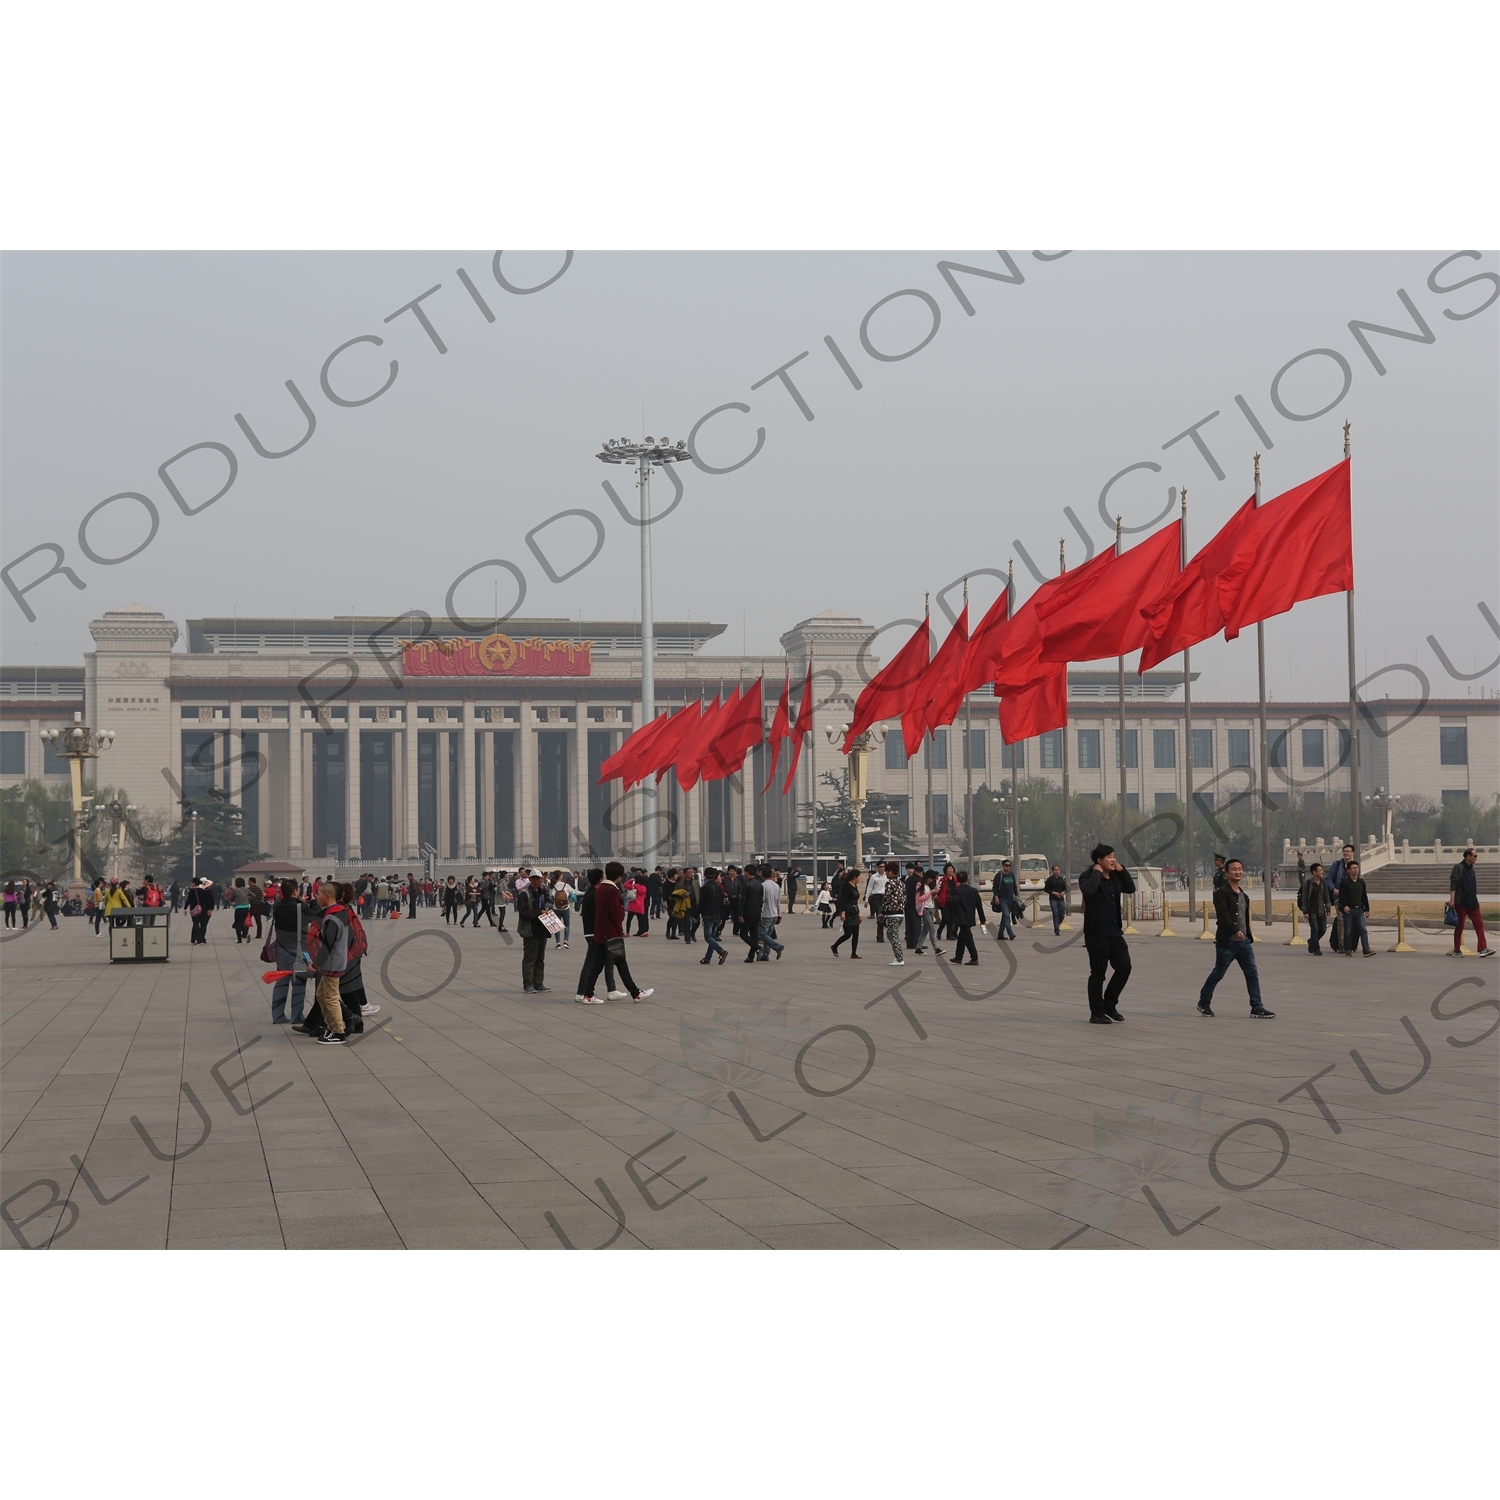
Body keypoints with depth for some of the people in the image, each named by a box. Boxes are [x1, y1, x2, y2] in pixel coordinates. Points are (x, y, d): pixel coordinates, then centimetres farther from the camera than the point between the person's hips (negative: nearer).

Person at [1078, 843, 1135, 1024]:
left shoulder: (1114, 877, 11)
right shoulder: (1088, 877, -10)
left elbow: (1130, 888, 13)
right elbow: (1087, 890, -30)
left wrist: (1122, 870, 3)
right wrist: (1097, 873, -19)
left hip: (1115, 933, 7)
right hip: (1097, 934, -7)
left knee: (1124, 967, 4)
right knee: (1098, 973, 0)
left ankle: (1109, 1004, 20)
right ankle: (1096, 1013, 10)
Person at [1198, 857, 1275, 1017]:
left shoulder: (1244, 895, 15)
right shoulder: (1221, 893, -10)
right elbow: (1222, 915, -22)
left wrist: (1249, 936, 19)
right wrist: (1235, 930, -32)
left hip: (1244, 942, 7)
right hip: (1226, 942, -7)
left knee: (1252, 974, -1)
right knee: (1218, 974, 5)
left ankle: (1257, 1008, 0)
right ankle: (1203, 1003, 22)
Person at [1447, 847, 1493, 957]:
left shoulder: (1471, 869, 15)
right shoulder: (1458, 868, -7)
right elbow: (1453, 884, -14)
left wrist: (1475, 901, 20)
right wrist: (1452, 899, -22)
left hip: (1472, 903, 7)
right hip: (1460, 903, -7)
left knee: (1479, 924, -3)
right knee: (1459, 927, 0)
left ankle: (1483, 949, -6)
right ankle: (1456, 951, 9)